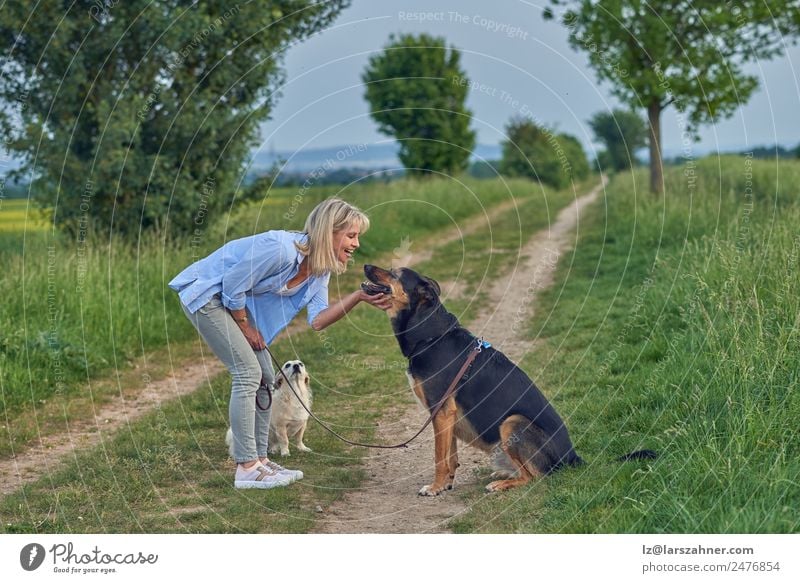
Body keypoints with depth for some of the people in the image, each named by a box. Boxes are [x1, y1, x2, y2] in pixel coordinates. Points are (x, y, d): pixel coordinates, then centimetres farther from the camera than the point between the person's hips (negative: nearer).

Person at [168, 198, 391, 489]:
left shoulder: (320, 268, -3)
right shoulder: (282, 249, -31)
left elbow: (317, 319, -12)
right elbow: (233, 285, -24)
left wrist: (359, 297, -23)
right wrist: (246, 328, -11)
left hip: (234, 300, 10)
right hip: (204, 293, -9)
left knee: (264, 377, 6)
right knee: (248, 372, -14)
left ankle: (259, 459, 13)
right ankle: (246, 468, -10)